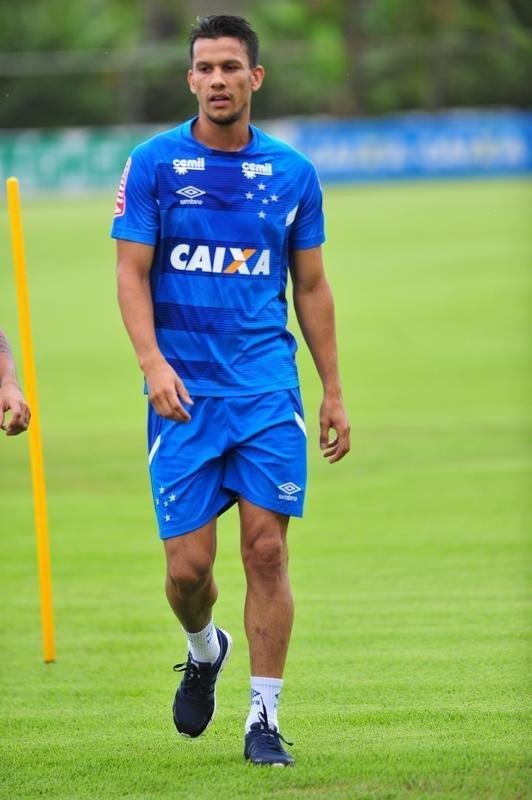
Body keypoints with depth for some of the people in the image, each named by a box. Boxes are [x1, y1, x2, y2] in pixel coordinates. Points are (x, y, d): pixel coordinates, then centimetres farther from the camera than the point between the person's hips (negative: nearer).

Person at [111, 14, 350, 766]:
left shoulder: (292, 173, 6)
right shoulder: (153, 164, 0)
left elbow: (311, 287, 13)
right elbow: (132, 274, -2)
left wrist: (334, 392, 11)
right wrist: (153, 362, -17)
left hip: (268, 391, 1)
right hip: (184, 393, -1)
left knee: (267, 550, -6)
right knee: (188, 563, -3)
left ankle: (264, 718, 3)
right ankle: (203, 650, 30)